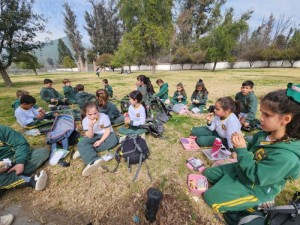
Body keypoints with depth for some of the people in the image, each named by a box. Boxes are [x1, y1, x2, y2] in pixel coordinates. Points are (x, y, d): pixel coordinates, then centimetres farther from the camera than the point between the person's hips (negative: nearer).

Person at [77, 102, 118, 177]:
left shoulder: (104, 117, -20)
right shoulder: (85, 121, -14)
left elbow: (108, 130, -17)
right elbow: (90, 137, -17)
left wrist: (100, 141, -26)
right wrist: (90, 126, -34)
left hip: (105, 135, -2)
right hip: (94, 136, 2)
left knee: (113, 139, -34)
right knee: (81, 144, -24)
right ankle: (94, 161, -45)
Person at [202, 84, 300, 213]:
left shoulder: (286, 155, -33)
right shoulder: (262, 135, -10)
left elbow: (254, 177, -29)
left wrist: (241, 150, -32)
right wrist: (240, 148, -14)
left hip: (255, 189, -7)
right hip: (241, 170, 7)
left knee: (210, 197, -6)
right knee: (207, 173, 12)